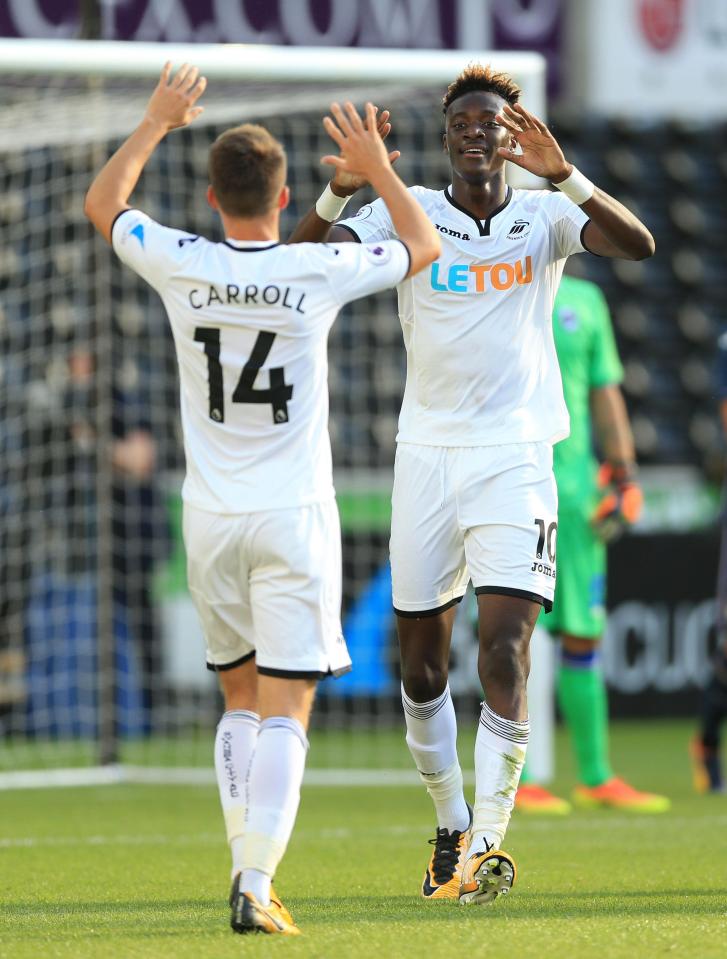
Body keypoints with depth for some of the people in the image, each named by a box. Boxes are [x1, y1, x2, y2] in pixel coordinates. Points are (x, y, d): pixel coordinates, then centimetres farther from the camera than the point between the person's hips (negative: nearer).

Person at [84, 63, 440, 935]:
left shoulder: (181, 268, -5)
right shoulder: (318, 273, -9)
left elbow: (101, 203, 16)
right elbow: (424, 247, 11)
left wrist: (156, 123, 26)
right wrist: (377, 171, 23)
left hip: (210, 520, 3)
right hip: (294, 516, -3)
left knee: (240, 700, 16)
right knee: (285, 711, -5)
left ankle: (246, 871, 8)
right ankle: (257, 885, -16)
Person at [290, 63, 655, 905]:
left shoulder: (544, 216, 2)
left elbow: (637, 244, -16)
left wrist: (562, 173, -28)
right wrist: (343, 186, -27)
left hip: (515, 458, -2)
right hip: (427, 454, 2)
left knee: (504, 653, -15)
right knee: (420, 662, 8)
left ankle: (488, 841, -13)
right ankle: (451, 827, 26)